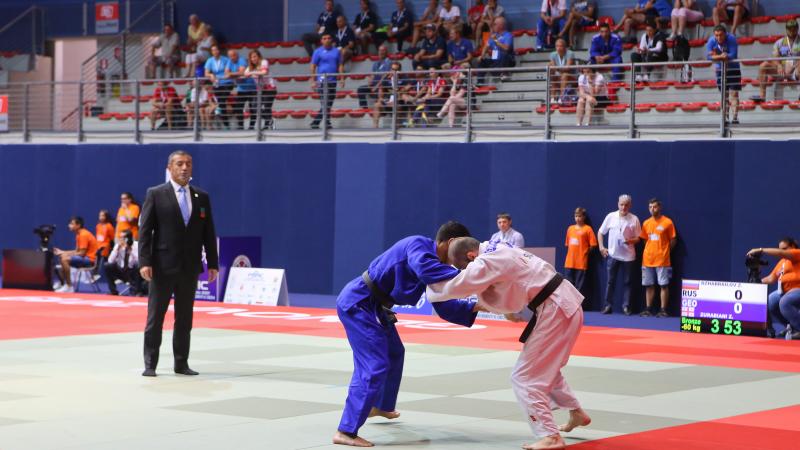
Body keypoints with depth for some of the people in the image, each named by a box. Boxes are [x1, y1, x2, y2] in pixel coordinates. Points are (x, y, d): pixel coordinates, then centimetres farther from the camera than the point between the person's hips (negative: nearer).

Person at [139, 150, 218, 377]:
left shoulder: (202, 197, 9)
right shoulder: (155, 194, -2)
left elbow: (208, 233, 10)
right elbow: (144, 231, -6)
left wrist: (213, 263, 4)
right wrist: (144, 262, -14)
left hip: (190, 267, 3)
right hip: (163, 266, -3)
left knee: (184, 318, 8)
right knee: (155, 317, 1)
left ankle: (181, 363, 15)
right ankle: (150, 364, 5)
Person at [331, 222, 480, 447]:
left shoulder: (434, 263, 9)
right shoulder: (418, 244, -19)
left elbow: (444, 307, 13)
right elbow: (424, 268, -42)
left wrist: (474, 307, 1)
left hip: (373, 306, 11)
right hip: (357, 304, -11)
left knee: (394, 354, 29)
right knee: (374, 366, -17)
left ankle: (381, 405, 51)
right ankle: (346, 431, -18)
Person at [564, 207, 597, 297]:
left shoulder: (587, 229, -4)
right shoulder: (570, 228, 11)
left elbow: (593, 245, -5)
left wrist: (584, 253, -2)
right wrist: (573, 253, 10)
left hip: (581, 262, -5)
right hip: (569, 262, 5)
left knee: (579, 285, -1)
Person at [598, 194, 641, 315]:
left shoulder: (634, 219, -2)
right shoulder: (611, 216, 1)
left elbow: (639, 238, 2)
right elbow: (600, 232, 9)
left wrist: (631, 240, -19)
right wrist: (601, 247, -2)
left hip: (628, 255, -1)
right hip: (612, 254, 1)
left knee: (627, 282, 3)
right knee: (611, 281, 4)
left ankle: (626, 306, 7)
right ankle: (608, 305, 9)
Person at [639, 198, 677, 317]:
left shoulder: (667, 222, -4)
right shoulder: (646, 223, 10)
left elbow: (673, 240, 0)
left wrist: (664, 251, -1)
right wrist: (650, 251, 7)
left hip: (662, 260, -5)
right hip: (647, 259, 5)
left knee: (663, 285, -3)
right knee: (649, 285, 7)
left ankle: (663, 310, -2)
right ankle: (648, 309, 11)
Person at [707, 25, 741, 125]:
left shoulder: (731, 39, -22)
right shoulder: (711, 41, -13)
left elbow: (733, 55, -29)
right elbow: (709, 56, -22)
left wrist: (716, 56, -27)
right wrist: (722, 56, -31)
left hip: (733, 69, -3)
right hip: (720, 69, 3)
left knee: (733, 93, -9)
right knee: (724, 94, 8)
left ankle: (735, 117, -11)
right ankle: (725, 117, 14)